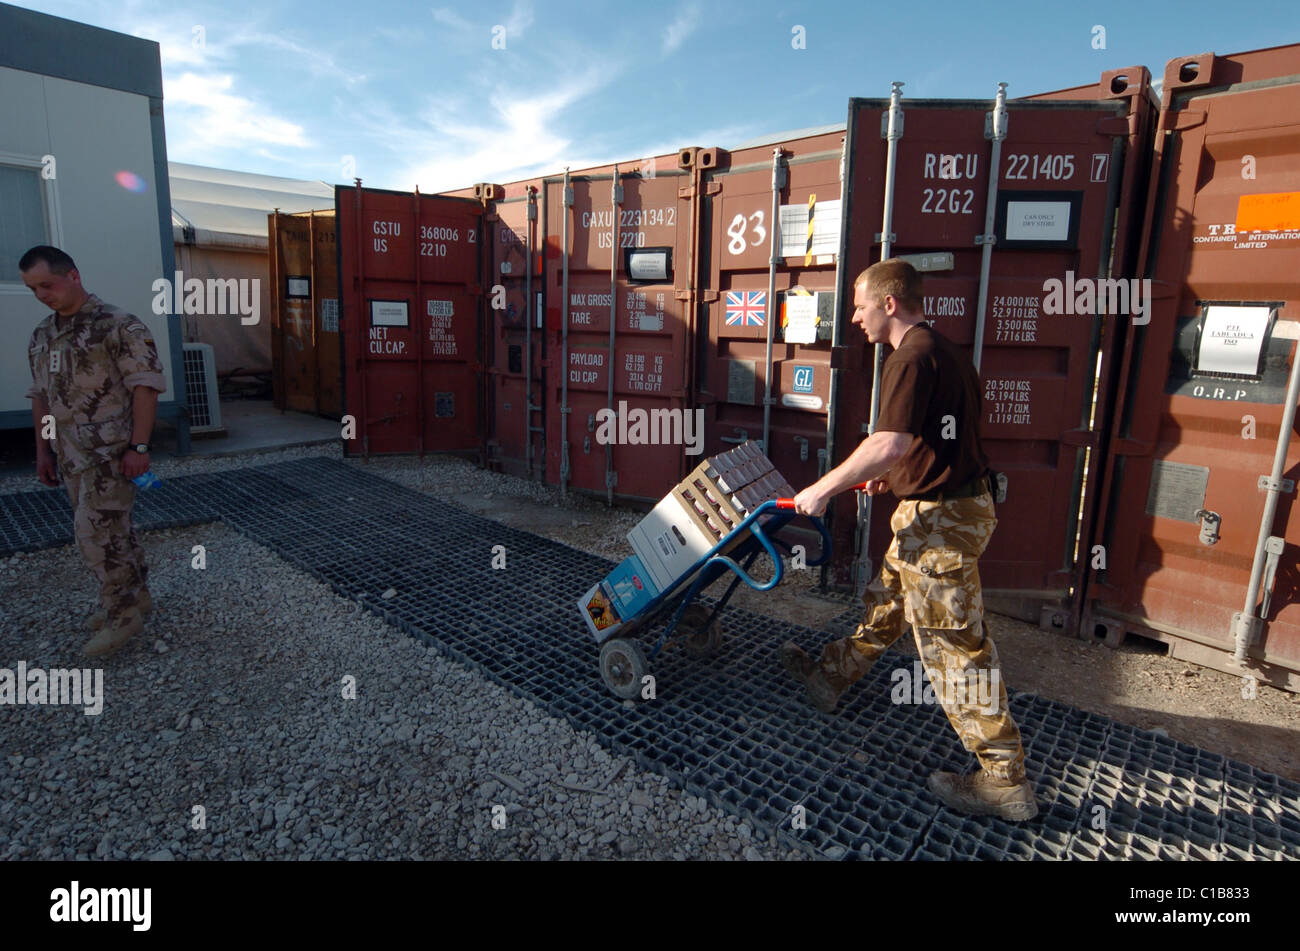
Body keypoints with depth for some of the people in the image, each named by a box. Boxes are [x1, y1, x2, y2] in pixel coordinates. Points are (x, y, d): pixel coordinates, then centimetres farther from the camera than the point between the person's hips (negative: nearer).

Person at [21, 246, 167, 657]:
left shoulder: (118, 326, -10)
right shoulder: (41, 335, 14)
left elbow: (146, 385, -14)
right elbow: (40, 395, 19)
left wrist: (138, 447, -18)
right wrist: (43, 450, 16)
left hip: (112, 452, -7)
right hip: (73, 455, 7)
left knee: (97, 532, -8)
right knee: (111, 529, 14)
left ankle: (122, 614, 6)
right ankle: (135, 597, 27)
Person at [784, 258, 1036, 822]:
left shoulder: (911, 358, -19)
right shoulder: (942, 350, 13)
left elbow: (890, 443, -30)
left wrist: (823, 489, -21)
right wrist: (891, 474, 27)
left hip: (940, 519, -11)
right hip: (947, 504, 11)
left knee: (954, 644, -1)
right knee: (884, 603, 23)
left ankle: (1004, 781, 12)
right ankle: (829, 678, 42)